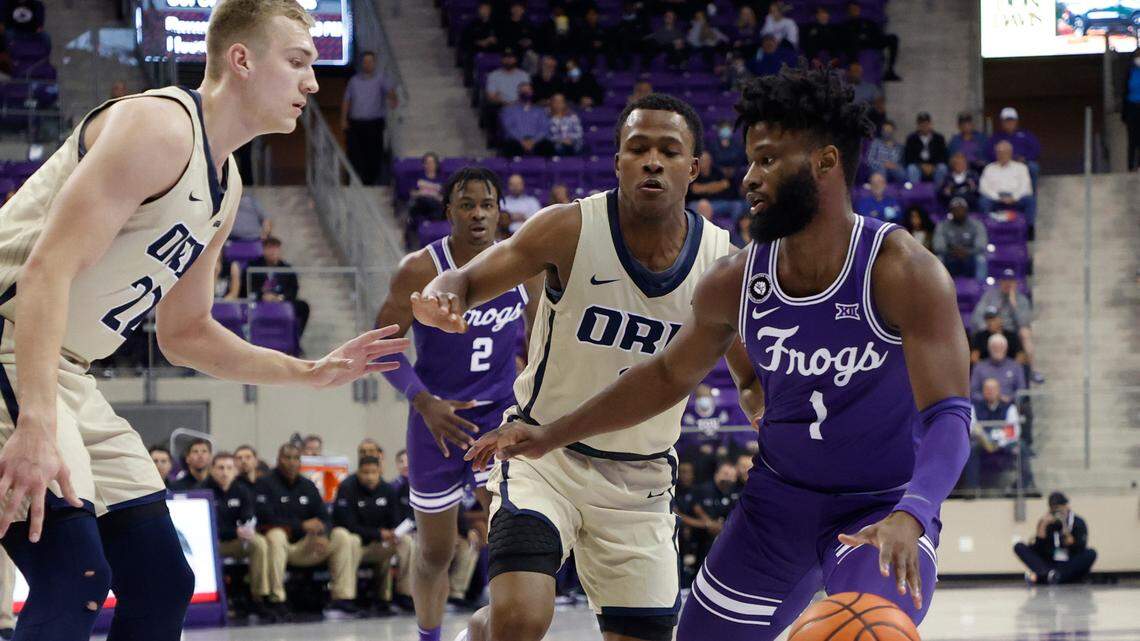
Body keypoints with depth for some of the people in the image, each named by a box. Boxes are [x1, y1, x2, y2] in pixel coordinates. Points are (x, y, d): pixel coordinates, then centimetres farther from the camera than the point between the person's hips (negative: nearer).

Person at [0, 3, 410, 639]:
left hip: (70, 373, 11)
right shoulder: (157, 128, -16)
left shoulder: (226, 186, 14)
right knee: (74, 579, -23)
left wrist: (311, 372, 17)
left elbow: (184, 334, 25)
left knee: (162, 585, 9)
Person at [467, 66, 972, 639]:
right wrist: (551, 436, 8)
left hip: (883, 510, -5)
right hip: (777, 499, 6)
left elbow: (947, 416, -29)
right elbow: (669, 375, 12)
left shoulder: (902, 273, -23)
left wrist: (910, 516, -47)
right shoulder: (737, 281, -6)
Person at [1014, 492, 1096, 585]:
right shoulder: (1045, 523, 5)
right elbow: (1038, 549, -7)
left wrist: (1066, 531, -21)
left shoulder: (1078, 523, 0)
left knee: (1091, 553, -31)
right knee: (1019, 547, -15)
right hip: (1049, 565, 2)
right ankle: (1047, 573, -44)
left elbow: (1079, 550, -12)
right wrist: (1043, 525, -13)